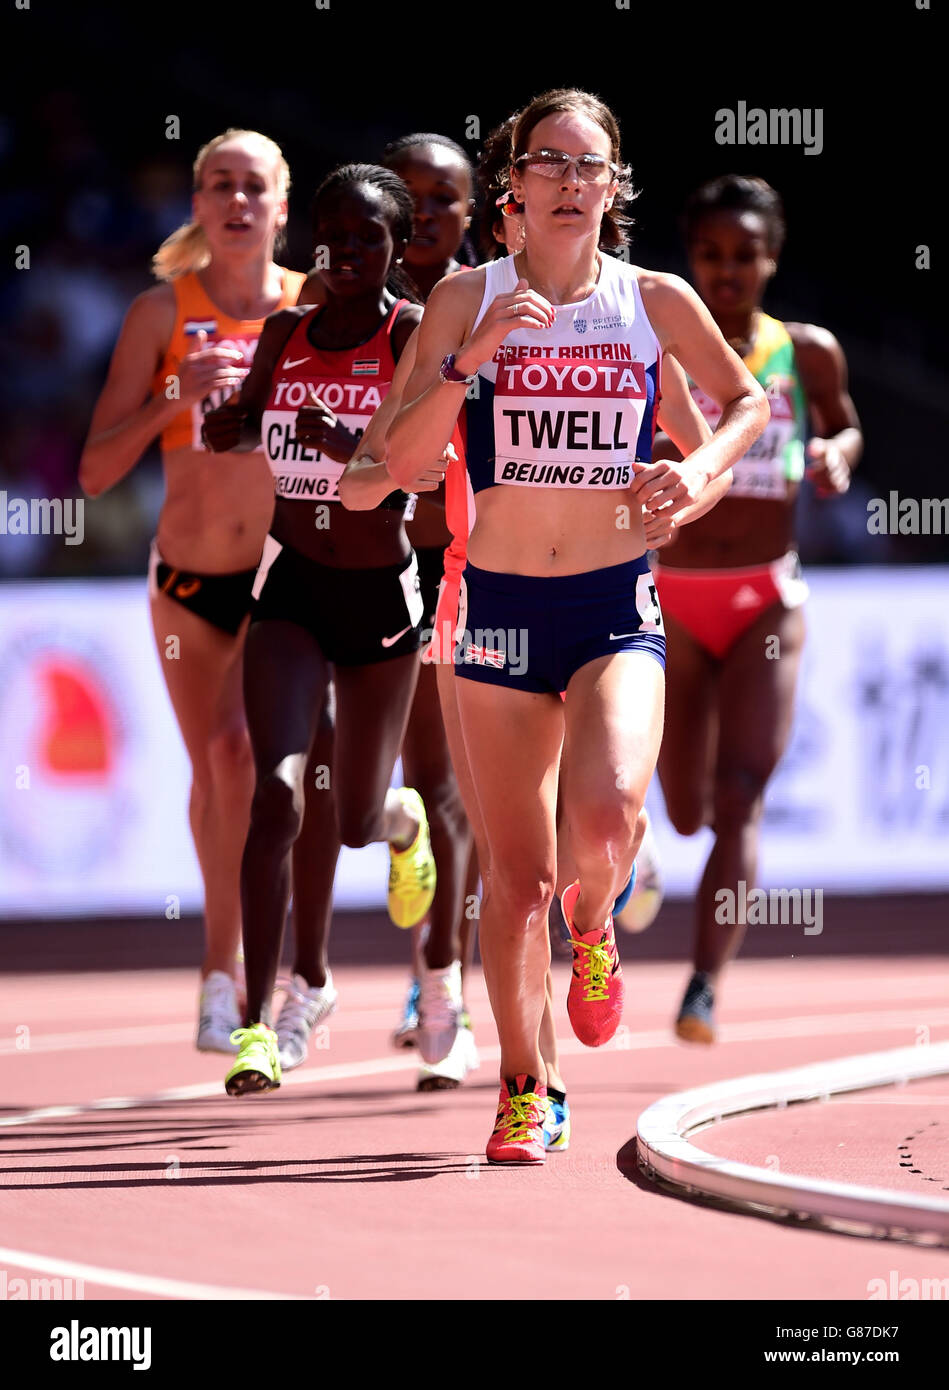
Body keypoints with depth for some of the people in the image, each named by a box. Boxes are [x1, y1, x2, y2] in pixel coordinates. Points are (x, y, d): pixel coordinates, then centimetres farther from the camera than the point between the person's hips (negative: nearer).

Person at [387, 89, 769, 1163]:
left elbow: (747, 401, 18)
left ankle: (592, 924, 10)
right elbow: (402, 460, -6)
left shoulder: (656, 301, 2)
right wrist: (471, 359, -19)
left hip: (618, 605, 0)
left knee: (608, 816, -26)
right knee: (517, 872, 3)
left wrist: (704, 467, -3)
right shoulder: (468, 299, 0)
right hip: (502, 603, 0)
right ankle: (522, 1089, 20)